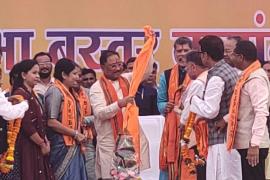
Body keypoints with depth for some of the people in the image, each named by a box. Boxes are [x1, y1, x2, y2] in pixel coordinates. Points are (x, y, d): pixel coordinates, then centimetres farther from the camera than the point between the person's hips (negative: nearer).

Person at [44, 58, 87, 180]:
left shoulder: (68, 92, 16)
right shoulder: (55, 91, -12)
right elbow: (51, 122, -19)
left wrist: (78, 135, 3)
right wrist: (76, 134, -13)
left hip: (73, 145, 9)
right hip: (62, 146, -9)